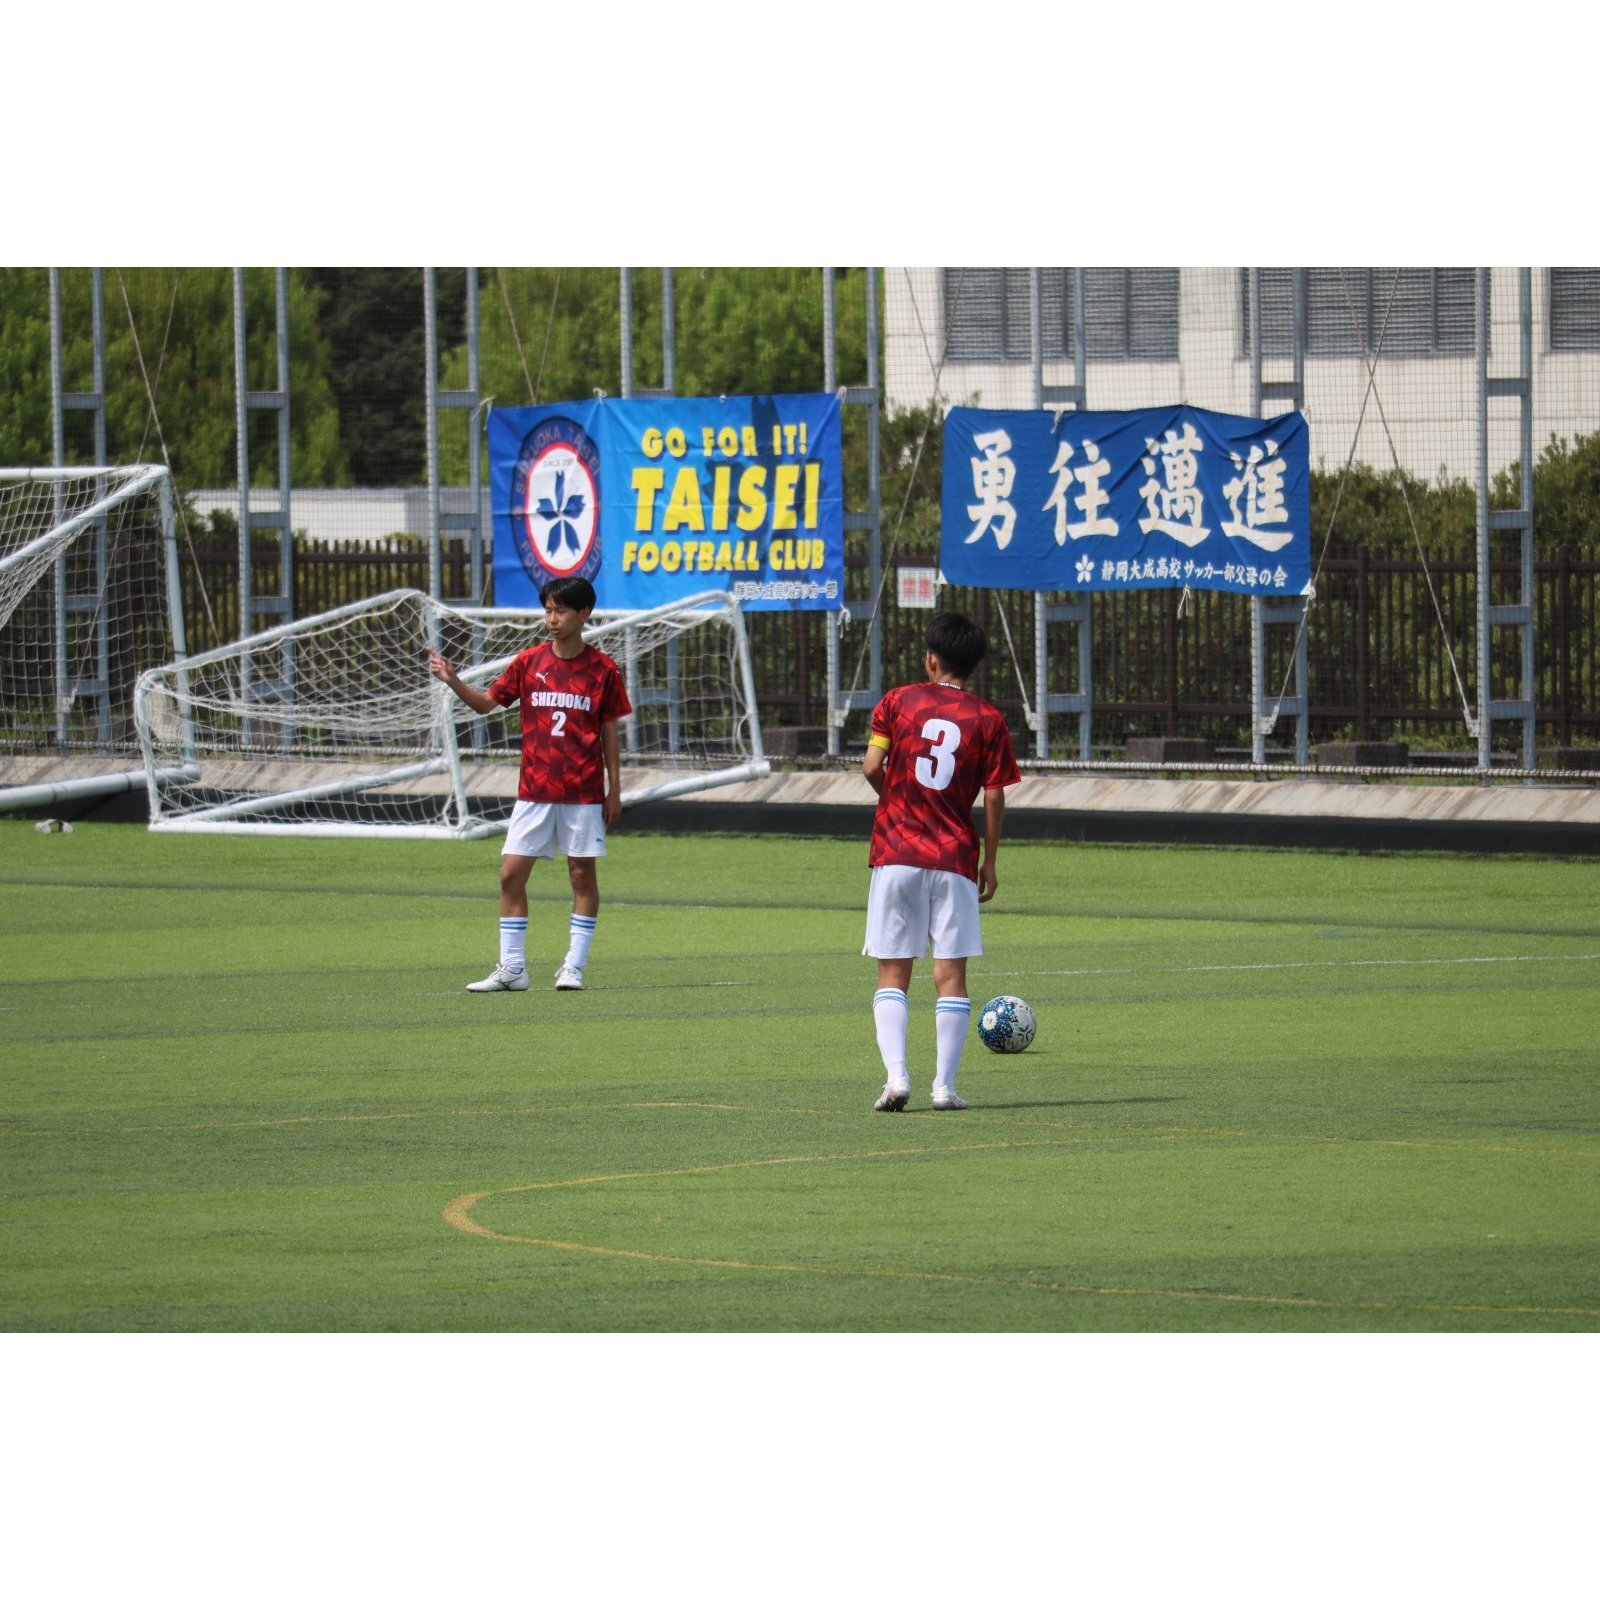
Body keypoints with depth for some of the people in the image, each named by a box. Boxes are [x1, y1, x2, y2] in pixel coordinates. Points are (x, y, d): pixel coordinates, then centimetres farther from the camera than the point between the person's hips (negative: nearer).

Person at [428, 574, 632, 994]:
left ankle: (574, 967, 8)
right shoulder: (529, 662, 3)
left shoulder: (602, 669, -2)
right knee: (511, 874, -1)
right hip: (533, 790, 2)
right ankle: (511, 968, 5)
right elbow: (486, 702, 8)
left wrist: (614, 789, 2)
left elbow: (609, 731, 3)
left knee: (583, 874, 1)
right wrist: (453, 681, -9)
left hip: (583, 793, -2)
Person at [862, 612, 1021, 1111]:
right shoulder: (987, 720, 1)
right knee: (950, 975, 3)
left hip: (895, 854, 0)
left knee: (892, 974, 5)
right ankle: (944, 1085, 0)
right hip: (955, 859, 0)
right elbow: (994, 798, -2)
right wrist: (989, 861, 9)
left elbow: (871, 768, -4)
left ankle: (896, 1075, -11)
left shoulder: (898, 701, 1)